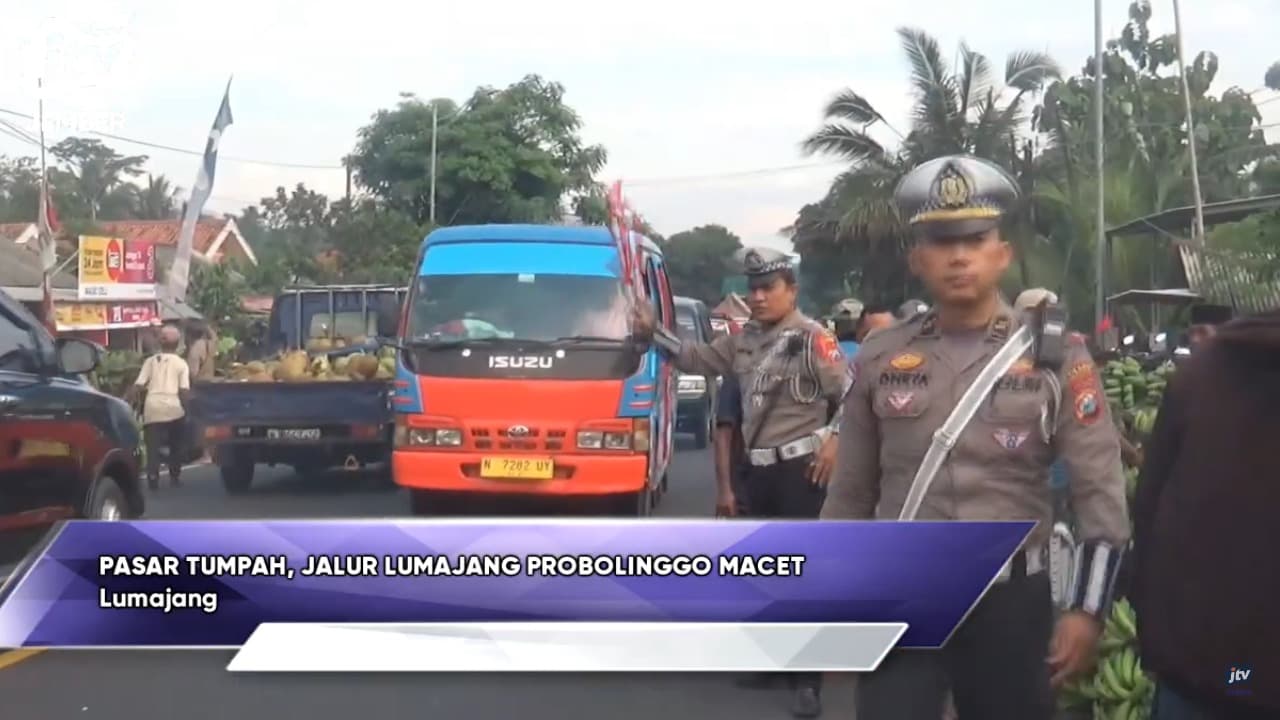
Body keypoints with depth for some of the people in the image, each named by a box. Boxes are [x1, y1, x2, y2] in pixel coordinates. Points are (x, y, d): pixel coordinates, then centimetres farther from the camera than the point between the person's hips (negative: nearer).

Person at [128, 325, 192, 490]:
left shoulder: (151, 361, 12)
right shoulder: (181, 363, 9)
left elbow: (138, 386, 2)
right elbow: (185, 390, -2)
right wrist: (187, 407, 9)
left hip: (152, 406, 0)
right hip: (173, 407, 0)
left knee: (153, 445, 0)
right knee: (175, 444, 17)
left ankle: (153, 476, -13)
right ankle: (175, 476, 20)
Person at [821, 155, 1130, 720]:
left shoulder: (1055, 355, -4)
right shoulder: (878, 358, 2)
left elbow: (1100, 490, -4)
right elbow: (851, 490, 9)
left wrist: (1086, 609, -10)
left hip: (1011, 600, 0)